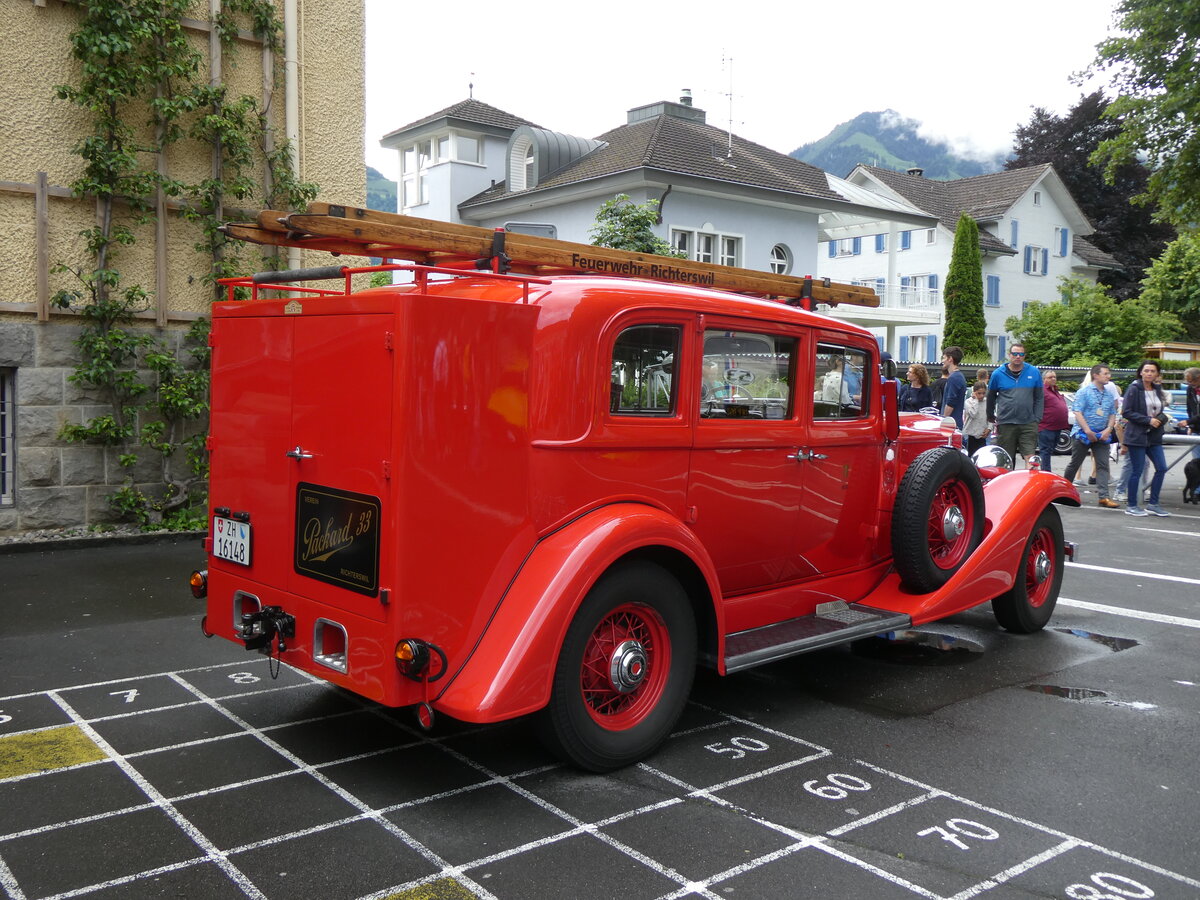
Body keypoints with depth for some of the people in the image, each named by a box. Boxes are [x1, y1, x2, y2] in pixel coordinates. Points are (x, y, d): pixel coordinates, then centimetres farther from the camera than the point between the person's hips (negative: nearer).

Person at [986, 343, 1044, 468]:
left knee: (1030, 458, -7)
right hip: (1005, 424, 0)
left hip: (1028, 424, 0)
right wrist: (990, 416, 20)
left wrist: (1037, 419, 1)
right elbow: (991, 396, 14)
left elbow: (1039, 398, 8)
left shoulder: (1034, 372, 5)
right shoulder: (998, 374, 3)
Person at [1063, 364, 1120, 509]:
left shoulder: (1109, 395, 13)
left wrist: (1108, 430, -3)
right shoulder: (1084, 392, -6)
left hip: (1102, 435, 5)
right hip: (1083, 434, -5)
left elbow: (1112, 414, 15)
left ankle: (1104, 497, -4)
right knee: (1075, 464, 4)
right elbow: (1077, 412, -13)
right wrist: (1088, 431, -19)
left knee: (1103, 465, -2)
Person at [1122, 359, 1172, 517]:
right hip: (1137, 436, -7)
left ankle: (1152, 504, 14)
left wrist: (1161, 418, -2)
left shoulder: (1158, 390, 11)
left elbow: (1161, 411, 20)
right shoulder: (1134, 389, -9)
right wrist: (1148, 420, -18)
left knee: (1161, 468, 3)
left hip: (1154, 436, 7)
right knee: (1137, 471, -3)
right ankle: (1131, 506, 7)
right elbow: (1126, 412, -14)